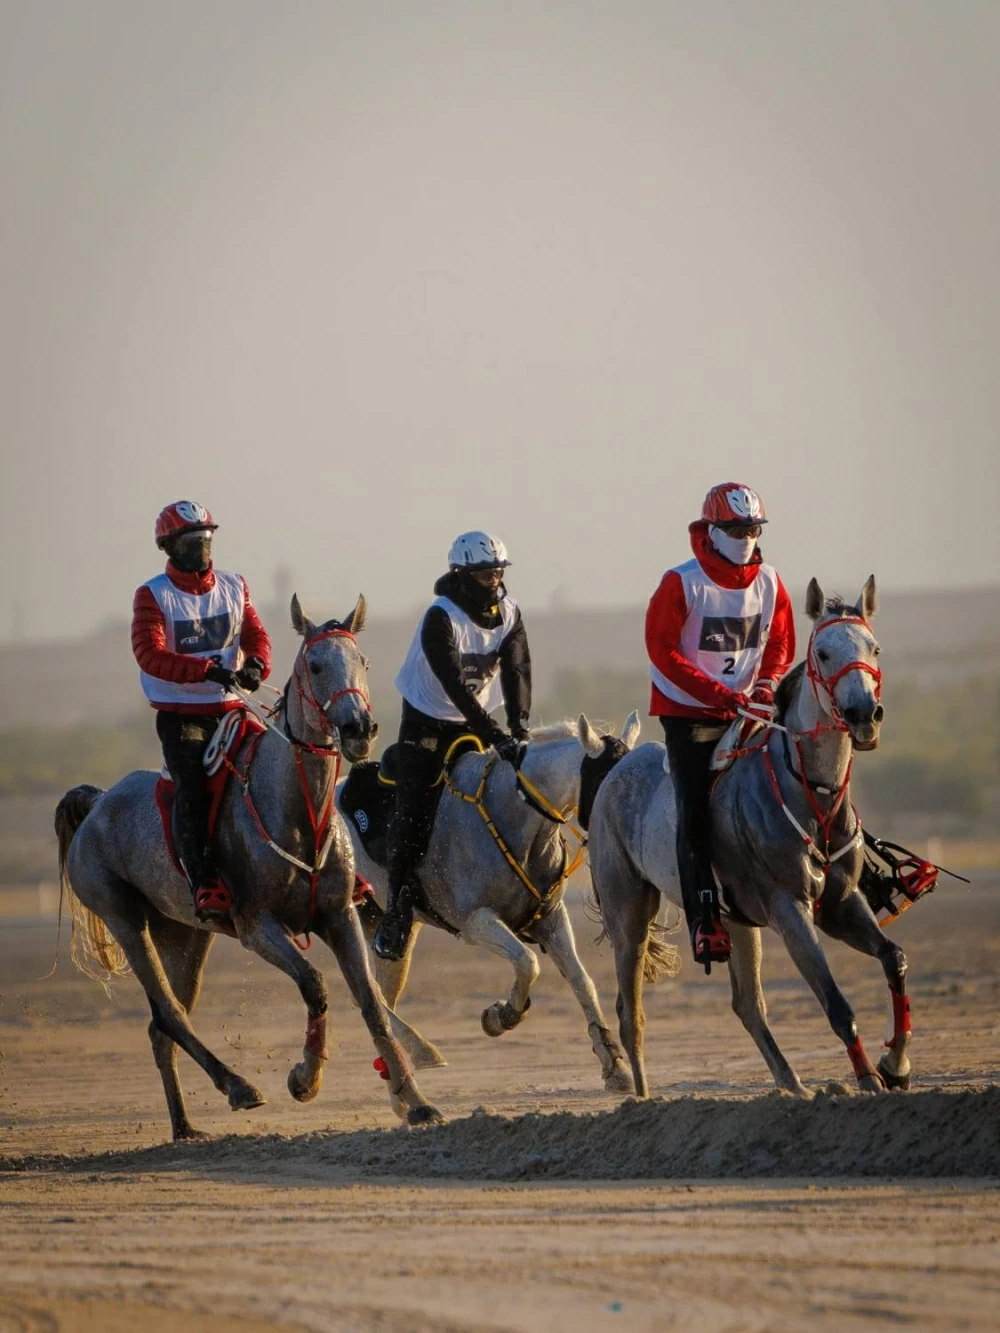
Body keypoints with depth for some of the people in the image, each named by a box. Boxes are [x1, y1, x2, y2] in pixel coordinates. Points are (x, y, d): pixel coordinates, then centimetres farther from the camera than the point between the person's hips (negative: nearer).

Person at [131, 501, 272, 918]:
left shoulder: (234, 587, 9)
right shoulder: (153, 596, -6)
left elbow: (256, 635, 8)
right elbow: (150, 654, -18)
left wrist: (256, 665, -17)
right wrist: (205, 670, -30)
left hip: (230, 708, 4)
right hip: (179, 715, -4)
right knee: (192, 789, -19)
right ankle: (203, 884, -25)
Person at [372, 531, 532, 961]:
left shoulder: (509, 612, -5)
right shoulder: (441, 618, -23)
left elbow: (516, 671, -15)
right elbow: (455, 686, -31)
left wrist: (519, 726, -31)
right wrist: (494, 736, -39)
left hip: (476, 722, 5)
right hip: (427, 722, -5)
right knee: (413, 813, -12)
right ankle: (397, 910, -2)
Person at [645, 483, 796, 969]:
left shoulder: (768, 582, 3)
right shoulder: (682, 583, -11)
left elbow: (781, 643, 11)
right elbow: (663, 652, -14)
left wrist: (767, 683, -10)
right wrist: (716, 694, -21)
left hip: (747, 709, 5)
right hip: (688, 713, -5)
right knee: (696, 814, -11)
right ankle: (704, 925, -15)